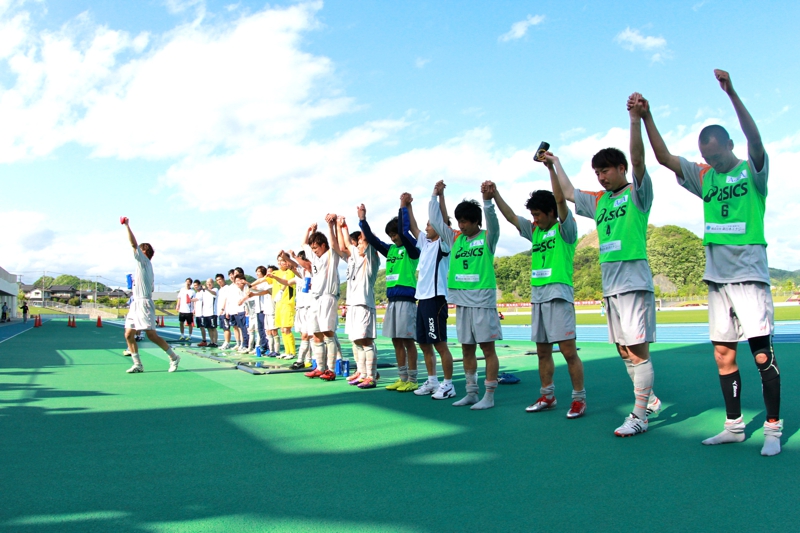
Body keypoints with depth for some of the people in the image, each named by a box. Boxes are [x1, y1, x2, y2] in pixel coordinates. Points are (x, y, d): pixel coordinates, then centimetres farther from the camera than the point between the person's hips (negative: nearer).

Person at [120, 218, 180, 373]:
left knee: (152, 335, -10)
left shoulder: (145, 261, -5)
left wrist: (127, 225, -11)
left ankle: (173, 357, 1)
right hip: (135, 304, 9)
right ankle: (138, 365, 7)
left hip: (143, 303, -9)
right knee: (128, 335, 3)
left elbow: (134, 244, -15)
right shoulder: (141, 266, 20)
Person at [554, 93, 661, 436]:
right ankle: (649, 399, 28)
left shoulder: (637, 193, -1)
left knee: (638, 351, -6)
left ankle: (639, 416, -1)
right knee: (625, 352, 12)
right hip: (609, 285, 7)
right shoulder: (599, 201, 18)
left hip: (635, 283, -7)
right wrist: (555, 163, 37)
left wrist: (635, 119, -30)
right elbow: (568, 192, 30)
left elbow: (638, 159, -17)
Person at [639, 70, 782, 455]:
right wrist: (646, 117, -6)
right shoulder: (703, 176, 12)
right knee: (723, 354, 7)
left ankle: (773, 429, 7)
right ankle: (734, 426, 17)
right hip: (716, 276, 5)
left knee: (762, 353, -5)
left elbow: (755, 137, -19)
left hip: (749, 275, -5)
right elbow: (664, 157, 5)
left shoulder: (752, 170, 0)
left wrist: (731, 94, -31)